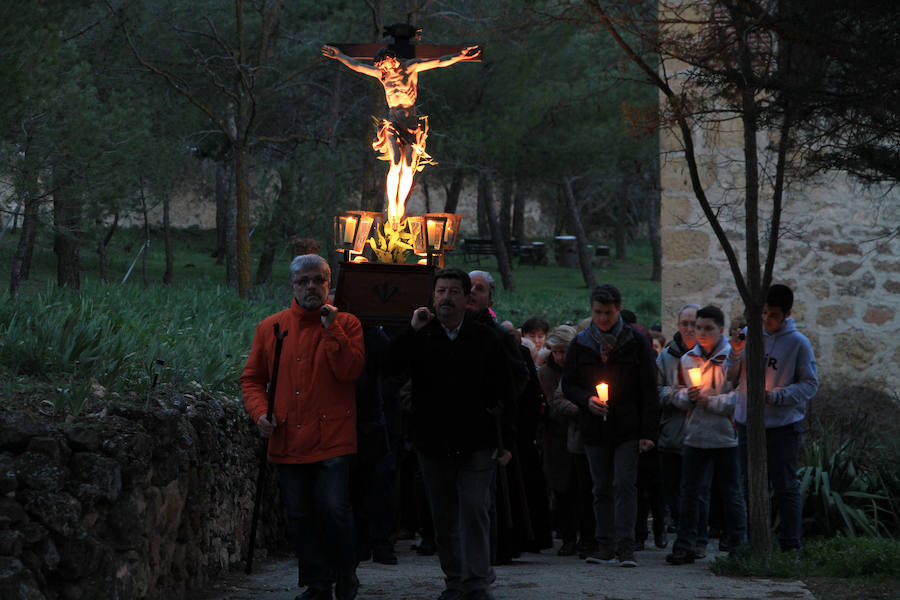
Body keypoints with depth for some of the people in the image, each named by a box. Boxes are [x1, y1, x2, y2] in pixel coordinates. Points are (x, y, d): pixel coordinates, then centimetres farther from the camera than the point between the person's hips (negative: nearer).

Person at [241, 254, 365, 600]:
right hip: (287, 440, 3)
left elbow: (350, 371, -12)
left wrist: (330, 329, -15)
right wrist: (259, 412, -1)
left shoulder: (346, 325, 3)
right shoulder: (270, 328, 11)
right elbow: (252, 378, 15)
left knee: (334, 509, -11)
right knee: (300, 517, 5)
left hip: (333, 439, -3)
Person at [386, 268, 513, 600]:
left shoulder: (485, 338, 3)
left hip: (476, 444, -2)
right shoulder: (420, 336, 4)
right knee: (443, 516, 9)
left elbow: (501, 393, 5)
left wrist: (504, 441, 2)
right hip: (433, 444, 2)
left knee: (474, 507, -12)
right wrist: (412, 331, -18)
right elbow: (392, 366, -12)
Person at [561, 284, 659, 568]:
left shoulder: (636, 342, -1)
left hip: (627, 429, -3)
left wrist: (647, 432, -7)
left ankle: (625, 546, -9)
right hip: (594, 429, 3)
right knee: (602, 488, 7)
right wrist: (586, 399, -11)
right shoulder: (580, 344, 6)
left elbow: (648, 390, -1)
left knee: (624, 485, -9)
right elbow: (568, 384, 12)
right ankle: (606, 545, 13)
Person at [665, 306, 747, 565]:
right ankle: (685, 545, 6)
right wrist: (687, 396, -5)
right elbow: (676, 394, 16)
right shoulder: (688, 359, 10)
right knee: (690, 492, 2)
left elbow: (741, 396, -9)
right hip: (695, 435, 4)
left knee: (731, 494, 6)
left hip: (726, 436, -4)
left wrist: (711, 401, -14)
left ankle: (737, 545, 16)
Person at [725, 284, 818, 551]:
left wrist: (776, 396, -18)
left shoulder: (798, 343, -5)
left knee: (785, 487, -2)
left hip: (784, 426, -4)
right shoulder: (748, 335, 6)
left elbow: (810, 385, -5)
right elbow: (730, 379, 10)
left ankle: (790, 546, 1)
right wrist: (736, 354, -9)